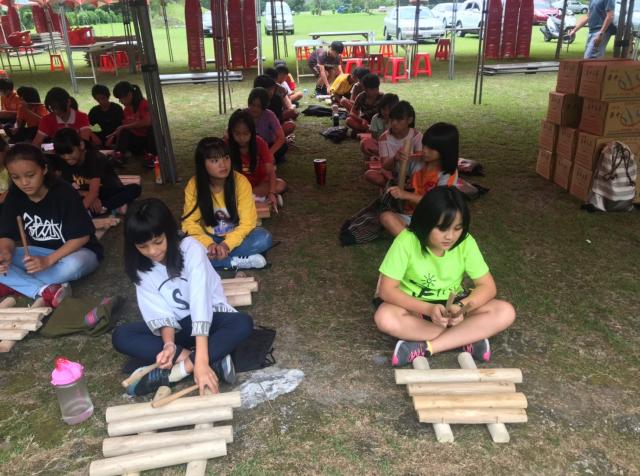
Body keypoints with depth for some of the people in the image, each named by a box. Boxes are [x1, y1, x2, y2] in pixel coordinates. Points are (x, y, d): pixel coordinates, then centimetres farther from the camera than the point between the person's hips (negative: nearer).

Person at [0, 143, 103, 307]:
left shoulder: (64, 193, -21)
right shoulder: (14, 197, -6)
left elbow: (82, 237, -21)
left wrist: (48, 260, -31)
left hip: (78, 251, -5)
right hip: (41, 253, 5)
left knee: (73, 265, -40)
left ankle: (14, 285, -19)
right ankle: (46, 291, -31)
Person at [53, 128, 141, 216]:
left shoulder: (95, 158, -25)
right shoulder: (63, 162, -9)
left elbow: (93, 192, -36)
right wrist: (86, 194, -26)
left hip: (110, 194, -4)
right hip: (88, 196, 4)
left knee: (135, 189, -33)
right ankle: (114, 208, -24)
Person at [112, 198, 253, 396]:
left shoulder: (191, 249, -23)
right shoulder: (141, 268, -7)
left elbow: (200, 302, -34)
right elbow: (160, 314, -13)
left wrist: (201, 361, -43)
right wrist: (169, 344, -36)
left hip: (208, 318, -4)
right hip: (176, 326, 4)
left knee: (243, 323, -34)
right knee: (120, 336, -20)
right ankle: (214, 361, -28)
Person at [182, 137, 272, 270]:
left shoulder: (240, 181, -19)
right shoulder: (193, 185, -15)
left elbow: (247, 222, -19)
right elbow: (190, 222, -13)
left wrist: (227, 244, -35)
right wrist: (208, 244, -32)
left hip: (235, 236, -1)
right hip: (209, 238, 1)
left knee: (264, 238, -30)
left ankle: (214, 258, -22)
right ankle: (237, 261, -23)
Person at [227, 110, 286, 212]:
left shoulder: (260, 143, -16)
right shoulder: (228, 146, -15)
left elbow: (270, 171, -23)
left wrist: (271, 193, -40)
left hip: (260, 182, 0)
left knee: (281, 185, -29)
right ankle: (263, 197, -28)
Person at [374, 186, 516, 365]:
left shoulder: (466, 243, -15)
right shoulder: (407, 241, -24)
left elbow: (488, 287, -11)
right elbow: (386, 290, -23)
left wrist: (462, 307, -31)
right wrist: (429, 309, -35)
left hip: (452, 305, 2)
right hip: (415, 306, -2)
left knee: (505, 312, -20)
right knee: (384, 317, -35)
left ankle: (424, 347, -25)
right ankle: (467, 338, -23)